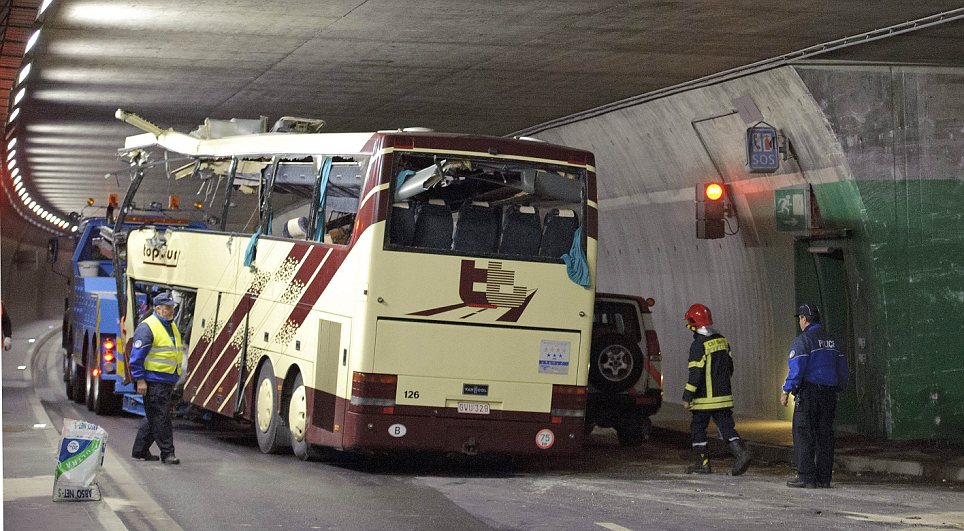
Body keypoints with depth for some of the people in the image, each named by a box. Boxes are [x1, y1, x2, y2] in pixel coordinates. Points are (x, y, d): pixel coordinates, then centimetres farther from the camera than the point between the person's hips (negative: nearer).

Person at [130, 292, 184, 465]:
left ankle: (140, 450, 23)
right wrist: (140, 380, -19)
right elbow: (137, 356, -15)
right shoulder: (147, 327, -11)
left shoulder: (172, 327, 17)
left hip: (168, 381, 9)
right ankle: (167, 453, -5)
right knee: (160, 417, -8)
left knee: (154, 418, 14)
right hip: (153, 381, -9)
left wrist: (175, 378, 25)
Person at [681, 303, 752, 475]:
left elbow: (695, 373, -18)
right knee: (726, 427, 6)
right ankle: (741, 452, -12)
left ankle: (702, 463, 9)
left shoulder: (699, 344, -14)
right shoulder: (722, 340, 9)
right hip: (724, 395, 7)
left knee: (698, 429, 6)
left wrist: (687, 396, -13)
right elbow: (730, 367, 17)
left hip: (704, 398, -7)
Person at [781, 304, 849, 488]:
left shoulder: (803, 340, -9)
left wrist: (786, 390, -12)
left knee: (803, 435, -3)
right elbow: (842, 367, 16)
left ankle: (806, 477, -8)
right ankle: (824, 477, 7)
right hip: (829, 393, 7)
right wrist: (838, 388, 20)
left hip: (809, 392, -7)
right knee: (824, 435, 8)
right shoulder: (831, 340, 15)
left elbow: (797, 368, -17)